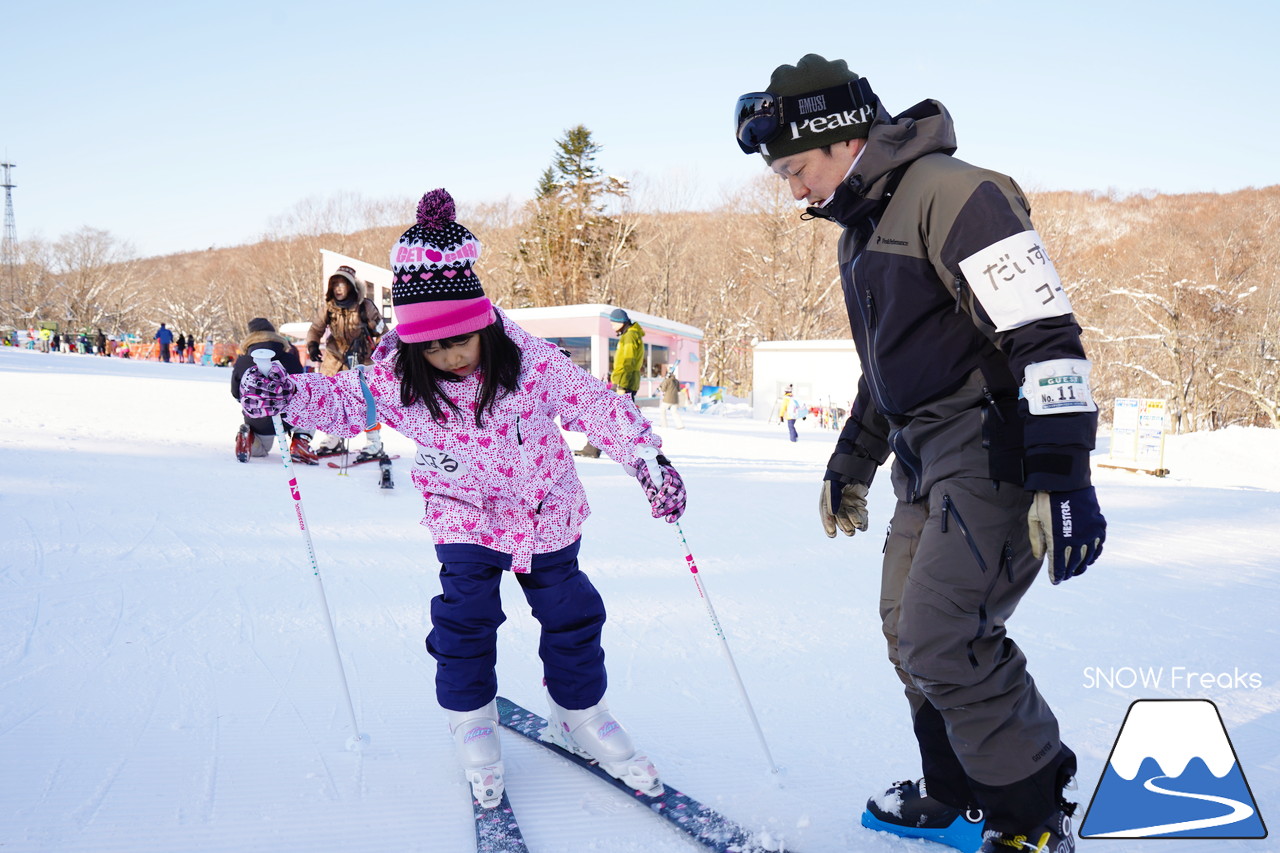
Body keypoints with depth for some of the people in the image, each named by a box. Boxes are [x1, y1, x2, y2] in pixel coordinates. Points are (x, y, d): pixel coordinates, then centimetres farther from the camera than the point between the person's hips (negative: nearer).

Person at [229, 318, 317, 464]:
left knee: (259, 450, 37)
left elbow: (235, 393, 5)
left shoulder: (241, 361, -4)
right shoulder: (289, 359, -9)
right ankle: (300, 441, 3)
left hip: (256, 423, 3)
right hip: (286, 419, -3)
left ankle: (248, 436, -1)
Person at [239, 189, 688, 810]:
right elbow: (342, 402, -2)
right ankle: (471, 724, 19)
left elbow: (594, 403, -18)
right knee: (464, 619, -7)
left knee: (570, 617, 8)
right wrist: (286, 393, -20)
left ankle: (580, 718, 31)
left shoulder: (529, 361, -22)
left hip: (545, 514, 0)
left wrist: (646, 457, -24)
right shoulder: (396, 376, -15)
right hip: (465, 521, 0)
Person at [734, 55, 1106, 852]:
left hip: (994, 452, -10)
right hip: (926, 459, 10)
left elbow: (1045, 331, -21)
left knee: (941, 641, -13)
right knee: (908, 628, 13)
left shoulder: (951, 193, -15)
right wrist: (851, 464, 28)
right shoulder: (863, 229, 16)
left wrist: (1065, 474, -26)